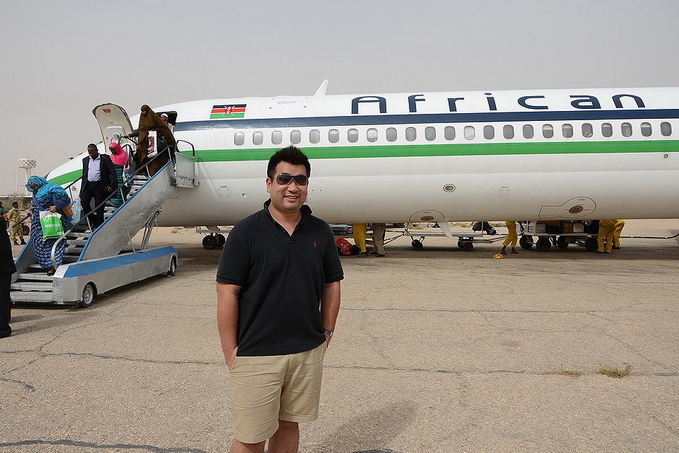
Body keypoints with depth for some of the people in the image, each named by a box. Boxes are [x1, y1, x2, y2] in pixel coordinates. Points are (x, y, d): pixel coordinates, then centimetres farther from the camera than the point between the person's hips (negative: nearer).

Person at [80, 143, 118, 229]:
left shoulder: (105, 158, 1)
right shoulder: (85, 160, 16)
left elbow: (113, 173, -3)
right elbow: (84, 176, 19)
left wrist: (112, 186, -15)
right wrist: (81, 190, 14)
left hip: (100, 186, -4)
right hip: (88, 185, 4)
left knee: (99, 208, -2)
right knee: (83, 202, -13)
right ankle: (93, 219, 10)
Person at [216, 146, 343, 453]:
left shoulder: (320, 232, 4)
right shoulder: (246, 231, -8)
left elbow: (332, 284, 11)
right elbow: (227, 292, -9)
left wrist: (327, 332, 7)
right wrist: (230, 351, -10)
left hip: (308, 353, 4)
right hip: (256, 355, -3)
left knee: (289, 426, 18)